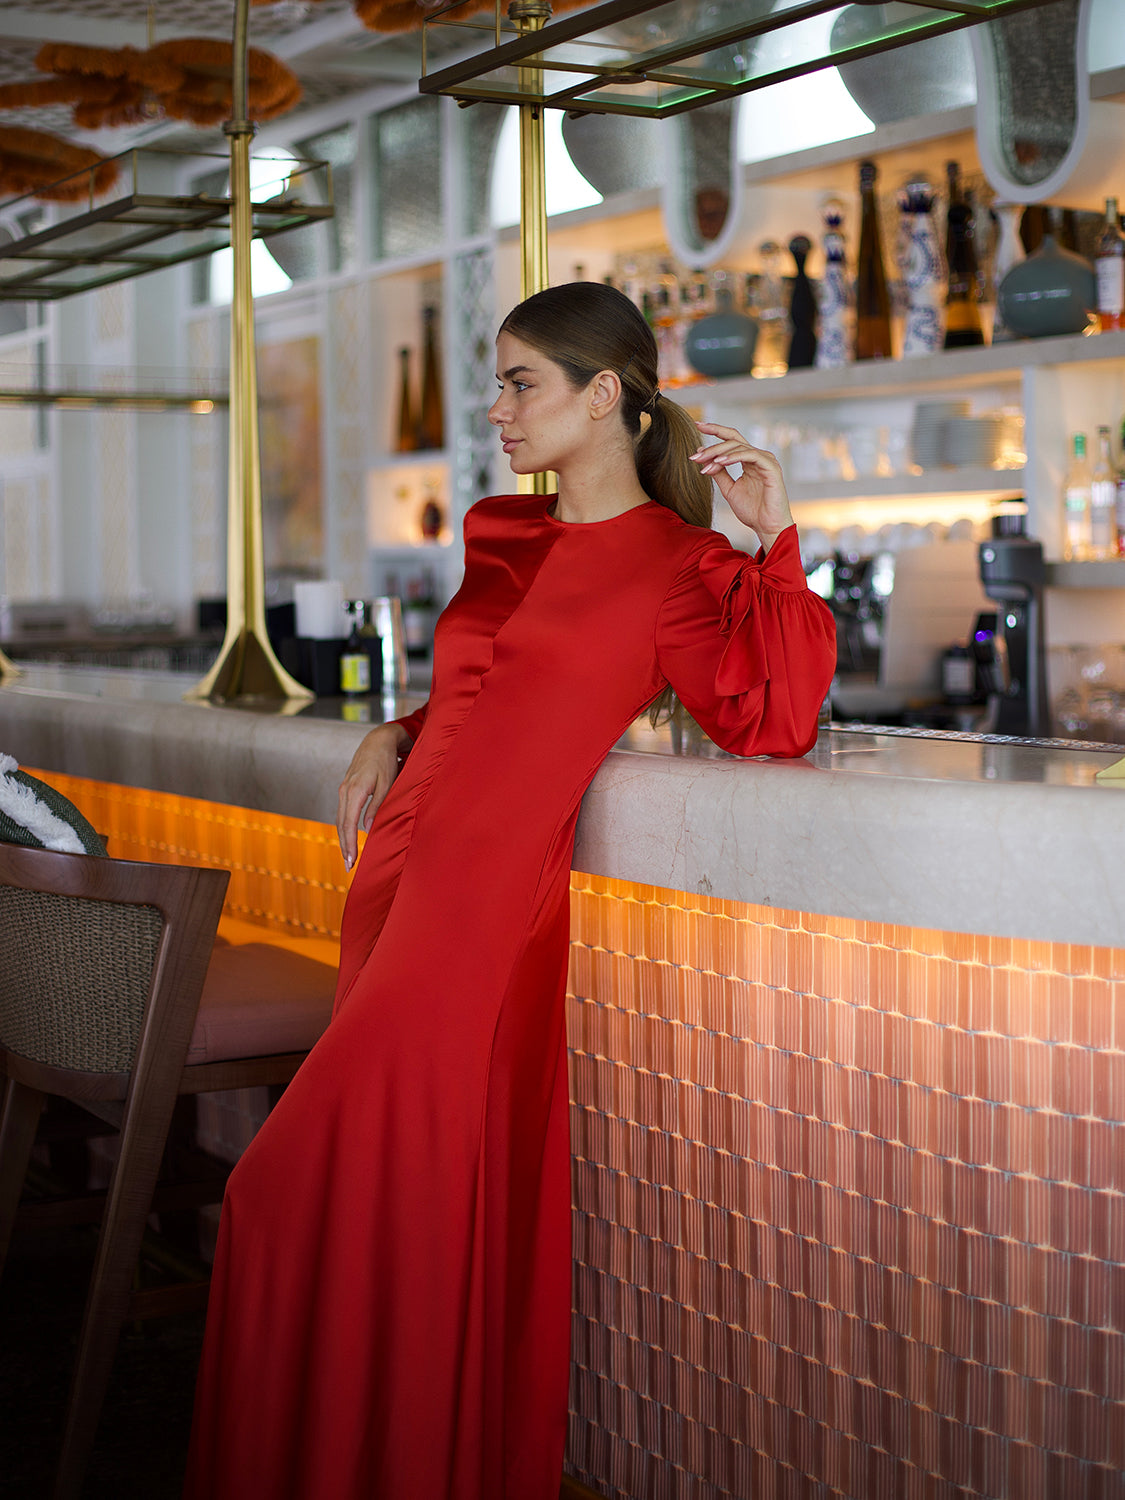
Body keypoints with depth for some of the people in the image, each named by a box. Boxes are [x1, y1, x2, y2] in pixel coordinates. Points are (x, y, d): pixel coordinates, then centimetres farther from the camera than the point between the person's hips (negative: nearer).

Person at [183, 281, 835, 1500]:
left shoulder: (677, 565, -1)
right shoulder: (499, 534, 17)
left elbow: (774, 724, -12)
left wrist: (776, 541, -15)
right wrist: (397, 735, 12)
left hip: (491, 902, -6)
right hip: (396, 874, 6)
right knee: (421, 1194, 12)